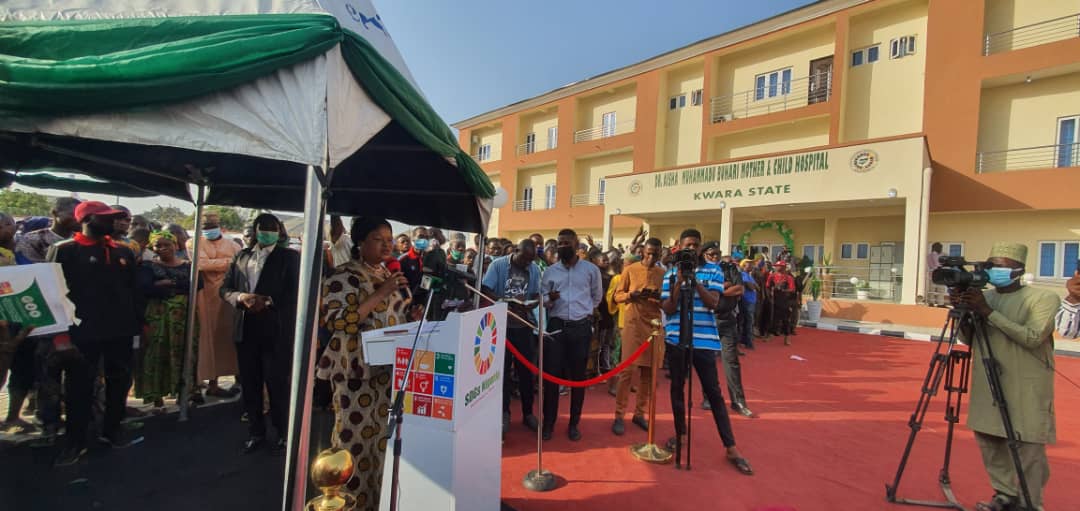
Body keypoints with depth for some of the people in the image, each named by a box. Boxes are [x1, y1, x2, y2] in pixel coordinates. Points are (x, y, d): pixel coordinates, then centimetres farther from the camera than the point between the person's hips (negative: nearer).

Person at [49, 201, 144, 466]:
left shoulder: (123, 252, 9)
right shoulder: (64, 251, -4)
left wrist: (139, 321, 7)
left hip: (120, 330, 4)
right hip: (83, 332, -4)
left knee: (119, 381, 13)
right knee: (79, 386, 5)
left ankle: (112, 430, 29)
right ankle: (75, 441, 20)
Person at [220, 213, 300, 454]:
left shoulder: (289, 257, -1)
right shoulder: (241, 256, 12)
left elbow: (294, 292, -8)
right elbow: (225, 288, 10)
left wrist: (269, 301, -20)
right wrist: (242, 297, -9)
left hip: (277, 331, -5)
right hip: (246, 329, 5)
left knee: (278, 384, 0)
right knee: (250, 384, 13)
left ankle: (284, 433, 15)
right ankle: (256, 432, 28)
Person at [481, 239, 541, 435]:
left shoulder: (535, 269, 3)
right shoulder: (498, 264, -6)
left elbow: (537, 295, 5)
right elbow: (486, 290, -10)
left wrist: (530, 303, -18)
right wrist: (506, 301, -24)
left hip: (524, 324, 2)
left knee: (526, 369, 8)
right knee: (502, 368, 5)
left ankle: (528, 412, 23)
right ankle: (504, 412, 18)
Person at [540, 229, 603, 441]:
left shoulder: (591, 269, 2)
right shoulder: (550, 271, 6)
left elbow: (597, 297, 16)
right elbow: (542, 301, 6)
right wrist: (550, 299, -14)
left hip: (581, 327, -1)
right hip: (556, 326, 1)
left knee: (578, 376, 7)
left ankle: (574, 423, 20)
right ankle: (548, 422, 15)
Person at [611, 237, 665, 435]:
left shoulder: (663, 273, 7)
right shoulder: (630, 270, 1)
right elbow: (617, 296, 2)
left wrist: (659, 297, -13)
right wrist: (632, 295, -17)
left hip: (654, 325, 3)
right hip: (633, 324, -3)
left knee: (649, 372, 7)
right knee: (628, 371, -5)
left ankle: (639, 413, 21)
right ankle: (619, 416, 5)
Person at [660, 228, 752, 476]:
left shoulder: (713, 272, 2)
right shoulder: (670, 274, 5)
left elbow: (712, 303, -9)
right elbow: (667, 309, -2)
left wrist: (695, 280, -17)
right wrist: (679, 282, -13)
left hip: (704, 339, -2)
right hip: (676, 339, 2)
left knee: (713, 391, 1)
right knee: (677, 387, 12)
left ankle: (731, 447, 10)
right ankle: (680, 432, 30)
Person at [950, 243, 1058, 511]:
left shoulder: (1043, 298, -5)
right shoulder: (983, 297, 7)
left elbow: (1033, 338, -19)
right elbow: (968, 339, 8)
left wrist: (988, 312, -23)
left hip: (1026, 390, -4)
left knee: (1027, 448, -1)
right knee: (988, 439, 8)